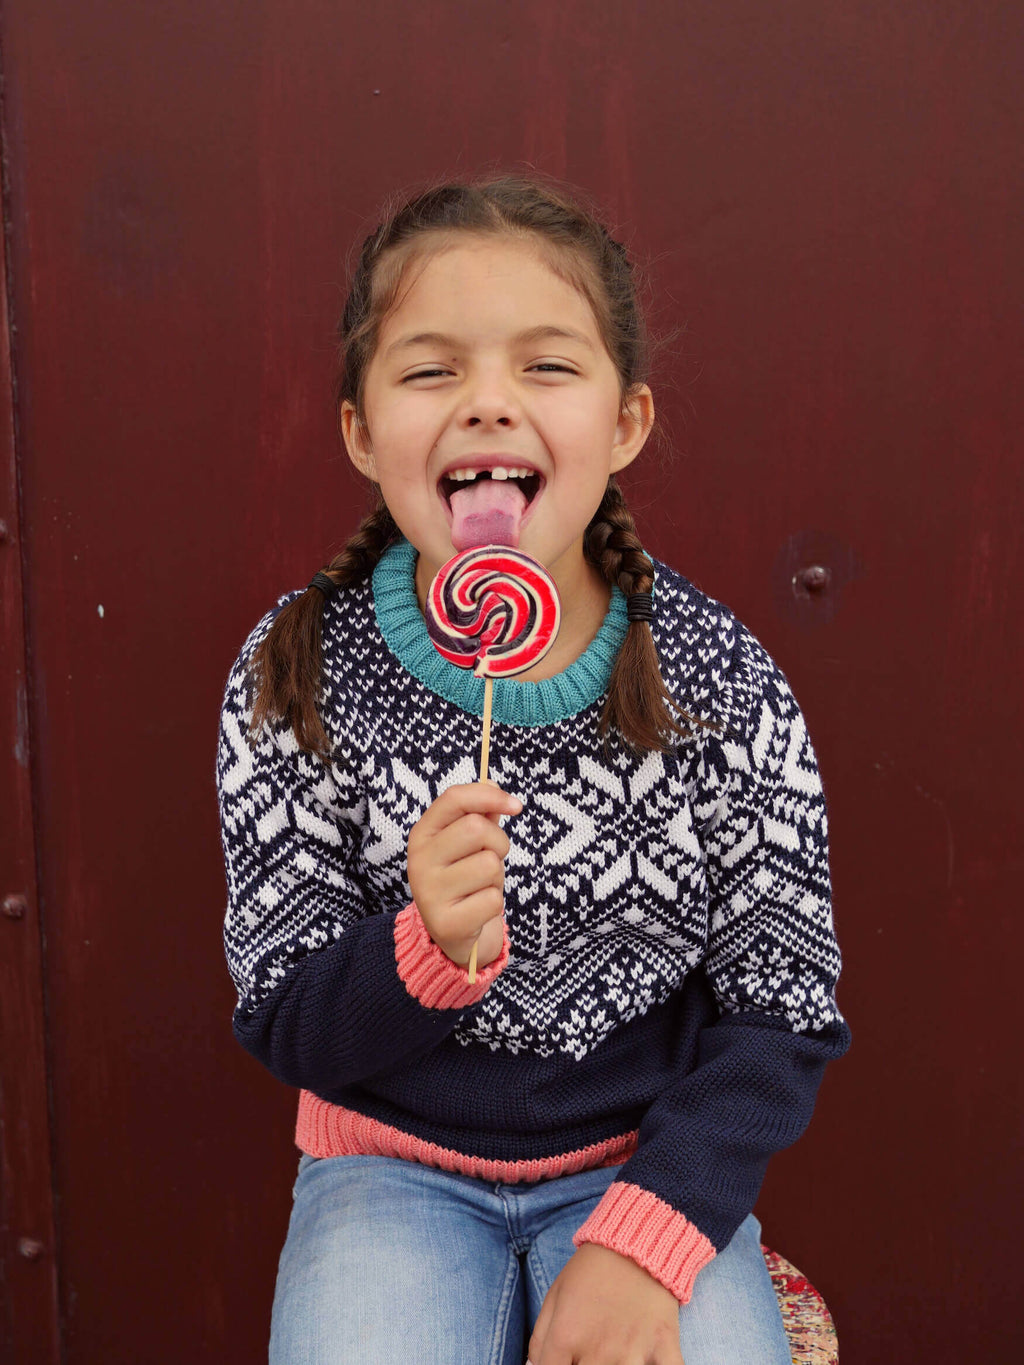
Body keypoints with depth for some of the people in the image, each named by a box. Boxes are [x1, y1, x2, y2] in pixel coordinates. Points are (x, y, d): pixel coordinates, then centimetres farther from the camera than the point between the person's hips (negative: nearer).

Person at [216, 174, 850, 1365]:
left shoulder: (720, 680, -8)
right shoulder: (295, 677, -9)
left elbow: (786, 1011, -5)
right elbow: (281, 1026, -6)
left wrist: (648, 1234, -18)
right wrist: (427, 951, -27)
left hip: (650, 1161, 1)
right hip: (395, 1164, 0)